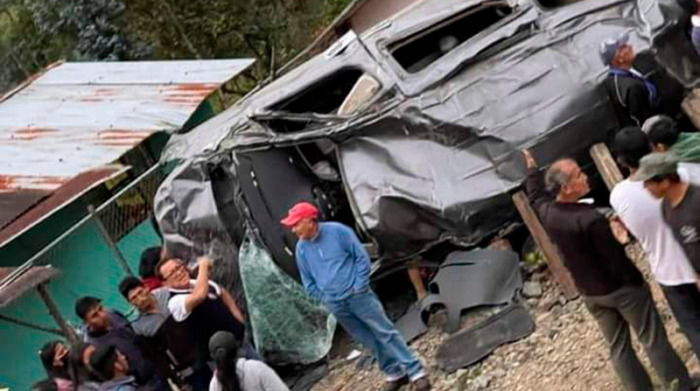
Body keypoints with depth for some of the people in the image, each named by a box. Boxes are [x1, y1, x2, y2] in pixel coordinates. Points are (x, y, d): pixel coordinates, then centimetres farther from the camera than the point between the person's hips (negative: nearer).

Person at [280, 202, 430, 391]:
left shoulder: (338, 231, -11)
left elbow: (362, 257, -5)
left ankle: (416, 372, -2)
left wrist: (359, 286, -9)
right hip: (336, 305, 4)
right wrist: (325, 298, 4)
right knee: (369, 341, 9)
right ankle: (395, 373, 21)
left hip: (357, 295, -4)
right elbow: (308, 283, 13)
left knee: (385, 332, -5)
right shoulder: (301, 249, 2)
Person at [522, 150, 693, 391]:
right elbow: (616, 259, -24)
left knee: (618, 346, 17)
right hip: (621, 288, -7)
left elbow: (535, 197, 17)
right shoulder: (590, 218, -32)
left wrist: (532, 169, 33)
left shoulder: (547, 212, -9)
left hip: (589, 293, 7)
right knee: (653, 339, 9)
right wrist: (637, 282, -10)